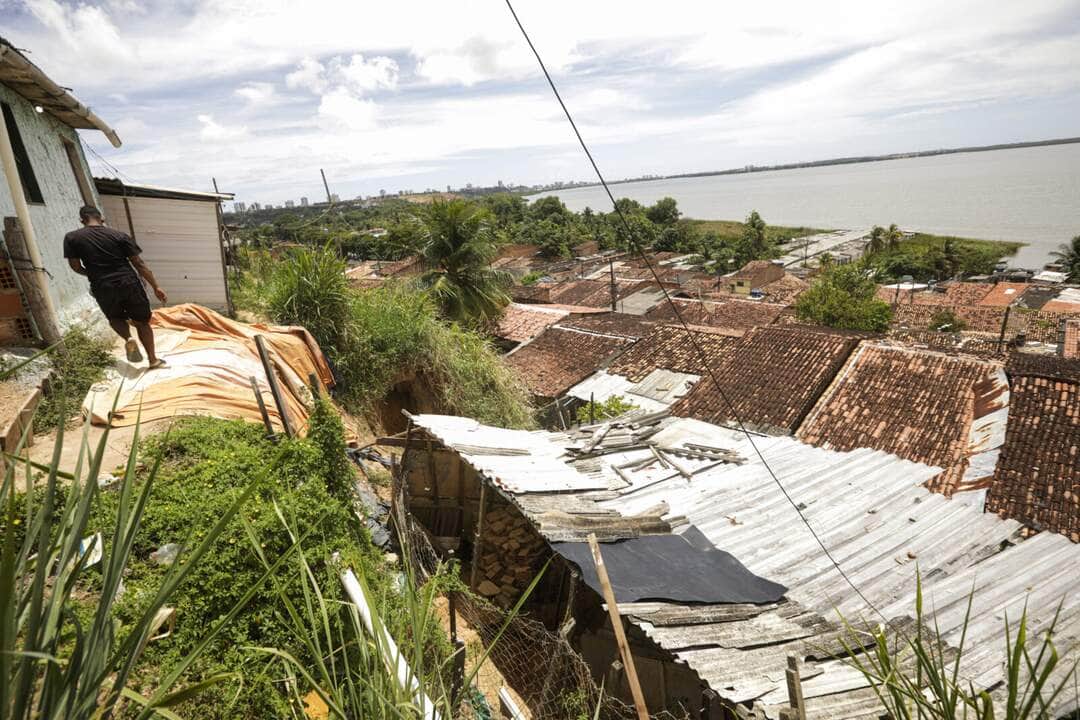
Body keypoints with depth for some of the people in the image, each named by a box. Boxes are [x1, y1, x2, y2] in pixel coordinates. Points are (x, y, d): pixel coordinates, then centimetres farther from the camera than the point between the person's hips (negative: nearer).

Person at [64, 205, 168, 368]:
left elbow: (76, 267, 4)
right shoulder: (119, 235, -1)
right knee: (142, 321, 14)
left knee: (115, 317, 28)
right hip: (128, 283, 0)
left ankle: (128, 339, -2)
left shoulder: (72, 238, 1)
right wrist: (156, 286, 1)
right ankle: (153, 359, 15)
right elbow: (139, 264, -3)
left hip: (103, 288, 1)